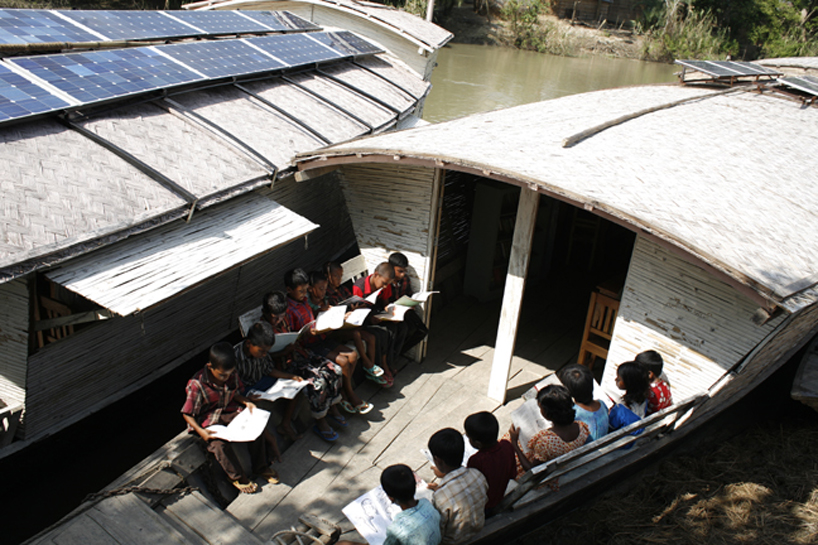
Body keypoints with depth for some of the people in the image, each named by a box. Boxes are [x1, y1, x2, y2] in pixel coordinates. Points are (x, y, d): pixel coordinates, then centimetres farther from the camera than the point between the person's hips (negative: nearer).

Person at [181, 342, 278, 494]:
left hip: (230, 412, 5)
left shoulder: (232, 375, -6)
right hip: (208, 421, -4)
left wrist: (246, 402, -8)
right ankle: (238, 477, -6)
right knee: (220, 444, -31)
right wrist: (201, 431, -30)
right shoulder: (196, 385, -22)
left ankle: (261, 467, 3)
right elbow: (187, 414, -16)